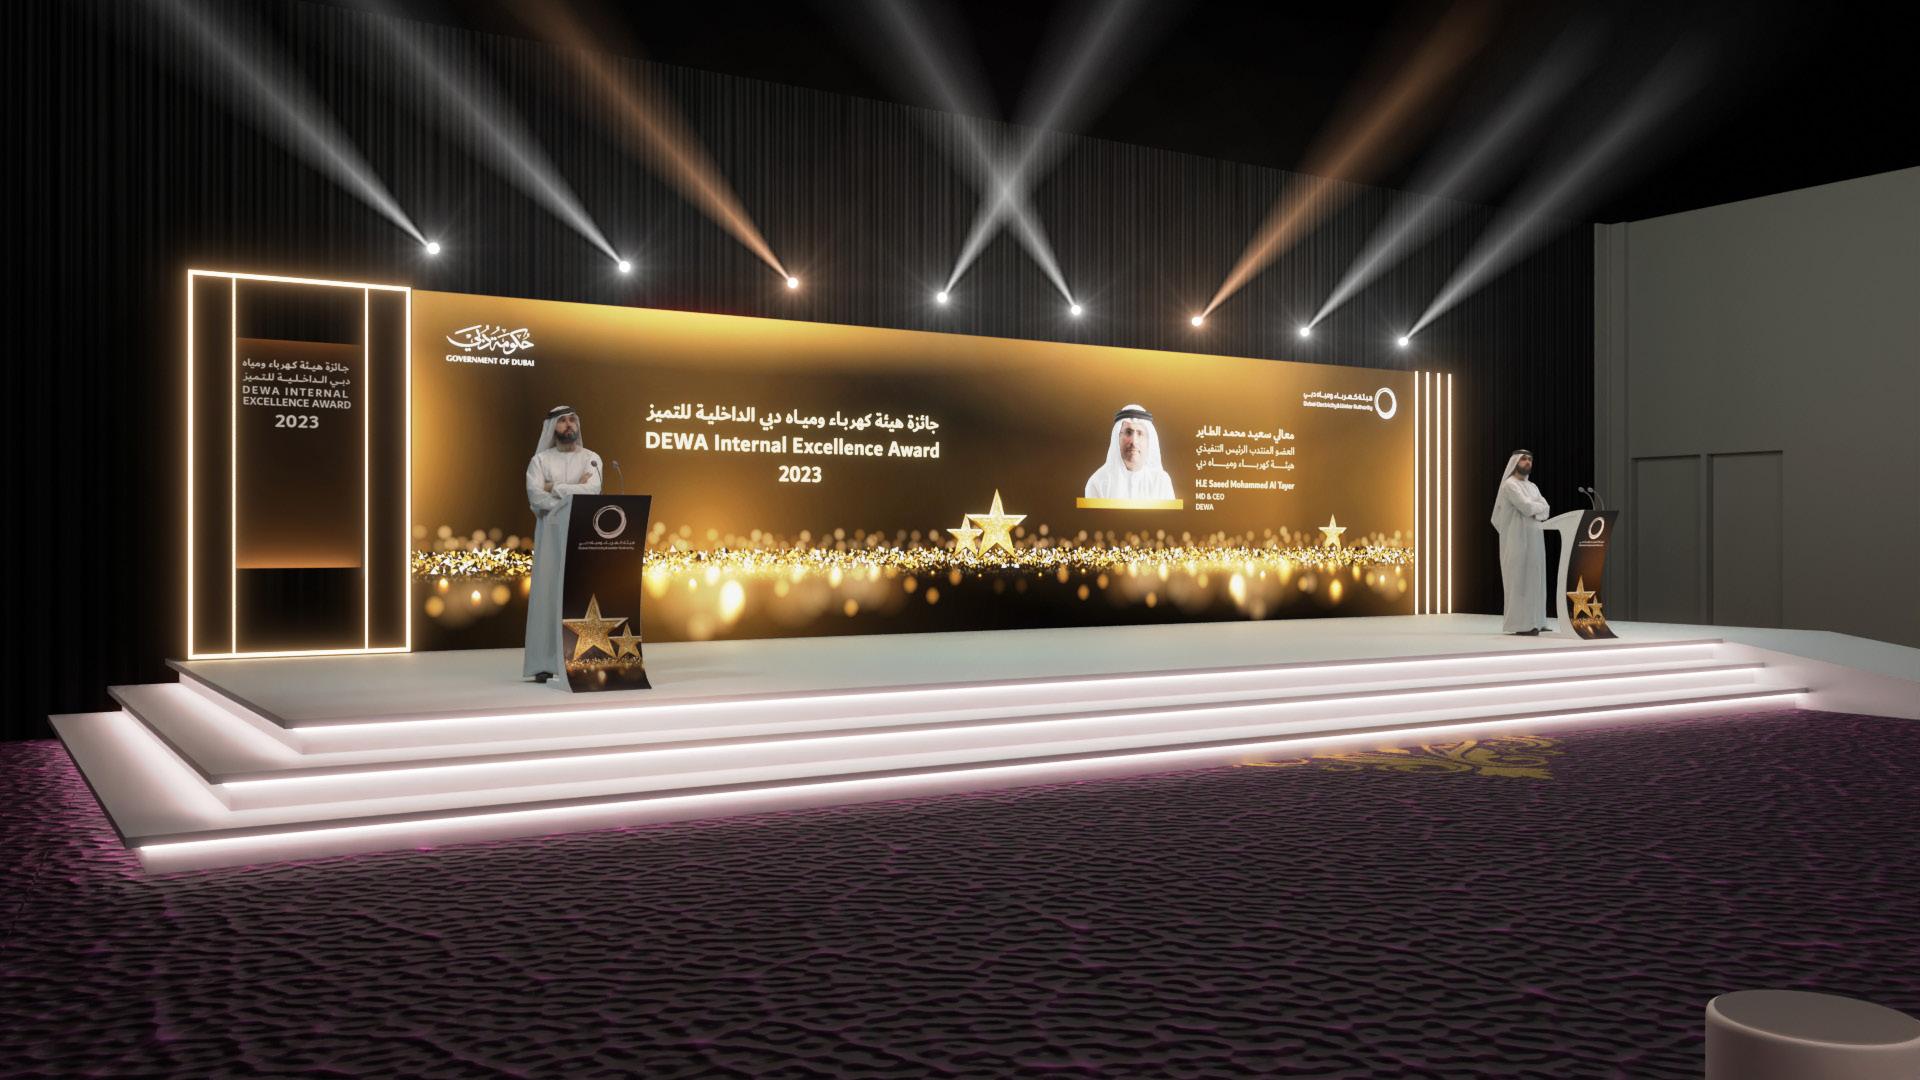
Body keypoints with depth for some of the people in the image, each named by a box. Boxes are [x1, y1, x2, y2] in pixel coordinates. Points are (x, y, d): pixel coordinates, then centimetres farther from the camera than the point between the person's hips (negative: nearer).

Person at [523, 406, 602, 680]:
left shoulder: (591, 458, 9)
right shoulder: (540, 460, 7)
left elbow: (592, 490, -9)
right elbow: (535, 496, -8)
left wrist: (555, 488, -7)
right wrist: (574, 491, -9)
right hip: (550, 533, 0)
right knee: (547, 591, -5)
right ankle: (544, 663, -4)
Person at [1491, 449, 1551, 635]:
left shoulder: (1532, 487, 19)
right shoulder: (1509, 485, -7)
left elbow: (1545, 511, 6)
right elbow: (1527, 507, -18)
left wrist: (1533, 508, -12)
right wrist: (1539, 505, 1)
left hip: (1534, 540, 8)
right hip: (1517, 540, -8)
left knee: (1534, 580, 7)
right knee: (1519, 580, -8)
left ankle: (1534, 621, 11)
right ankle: (1518, 624, -7)